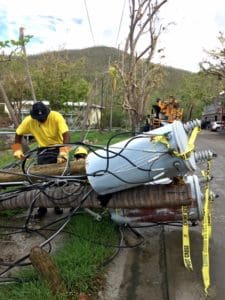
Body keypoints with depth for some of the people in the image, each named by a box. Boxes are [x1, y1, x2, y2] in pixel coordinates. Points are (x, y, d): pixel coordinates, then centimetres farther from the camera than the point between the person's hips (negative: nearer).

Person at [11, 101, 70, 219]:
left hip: (58, 148, -1)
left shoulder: (56, 117, -25)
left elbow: (66, 135, -33)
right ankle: (42, 207, 14)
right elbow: (18, 134, 0)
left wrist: (63, 152, -46)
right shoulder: (29, 120, -16)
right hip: (43, 150, 2)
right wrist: (17, 150, -11)